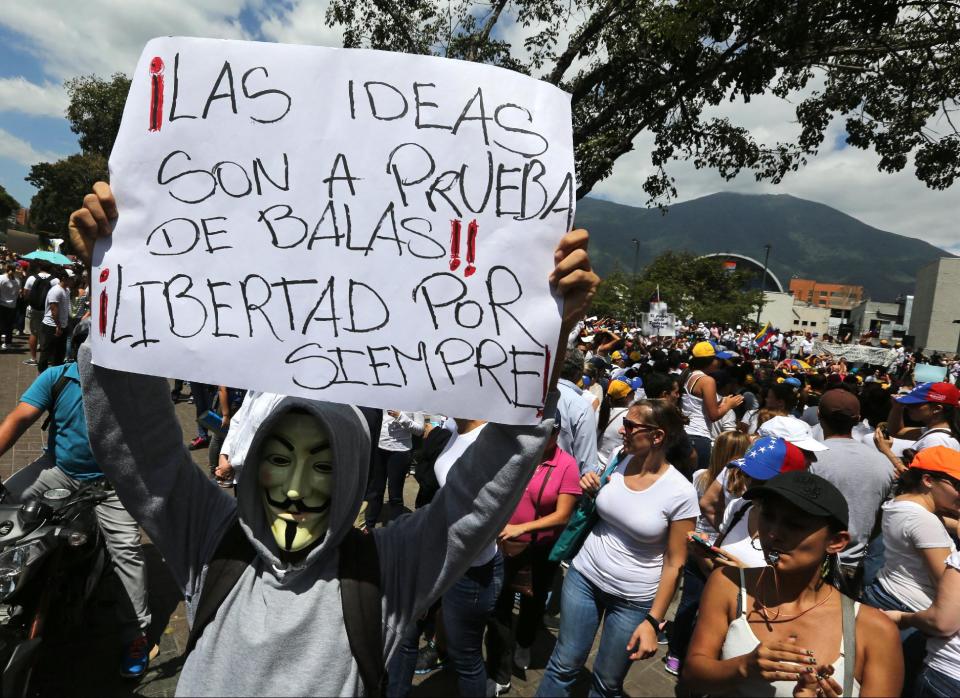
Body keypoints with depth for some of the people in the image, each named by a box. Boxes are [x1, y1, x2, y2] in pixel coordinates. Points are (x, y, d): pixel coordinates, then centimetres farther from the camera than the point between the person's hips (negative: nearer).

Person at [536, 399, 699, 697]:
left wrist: (653, 620, -11)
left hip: (633, 599, -3)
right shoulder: (619, 463, -5)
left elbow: (674, 563, -11)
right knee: (563, 666, 11)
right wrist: (592, 492, -7)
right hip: (584, 575, 4)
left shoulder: (681, 492, -19)